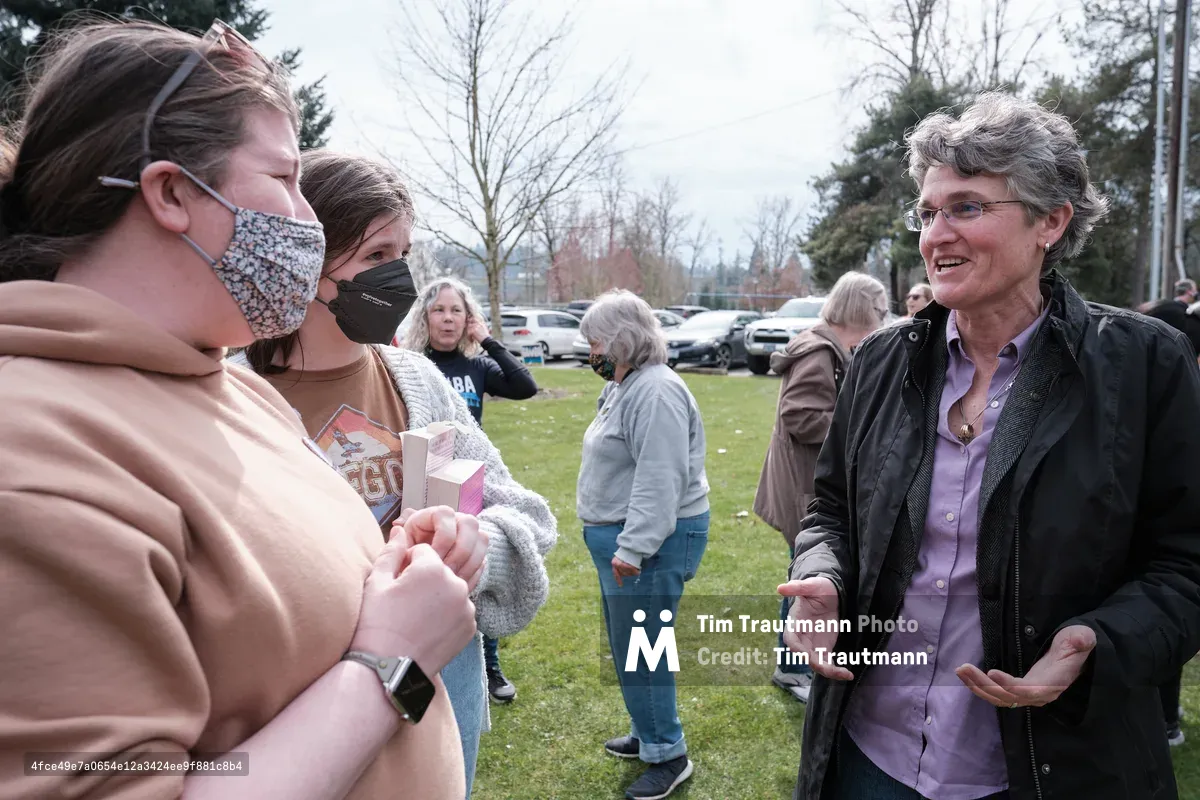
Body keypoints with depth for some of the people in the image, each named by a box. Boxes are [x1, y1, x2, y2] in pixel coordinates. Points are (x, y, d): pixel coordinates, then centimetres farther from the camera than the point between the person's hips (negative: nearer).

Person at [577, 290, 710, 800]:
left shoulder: (655, 392, -20)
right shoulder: (625, 386, 13)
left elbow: (660, 480, -27)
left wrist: (633, 548, -27)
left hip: (650, 541, -11)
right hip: (621, 536, 11)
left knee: (639, 651, -1)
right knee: (627, 645, 20)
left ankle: (667, 754, 14)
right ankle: (647, 733, 36)